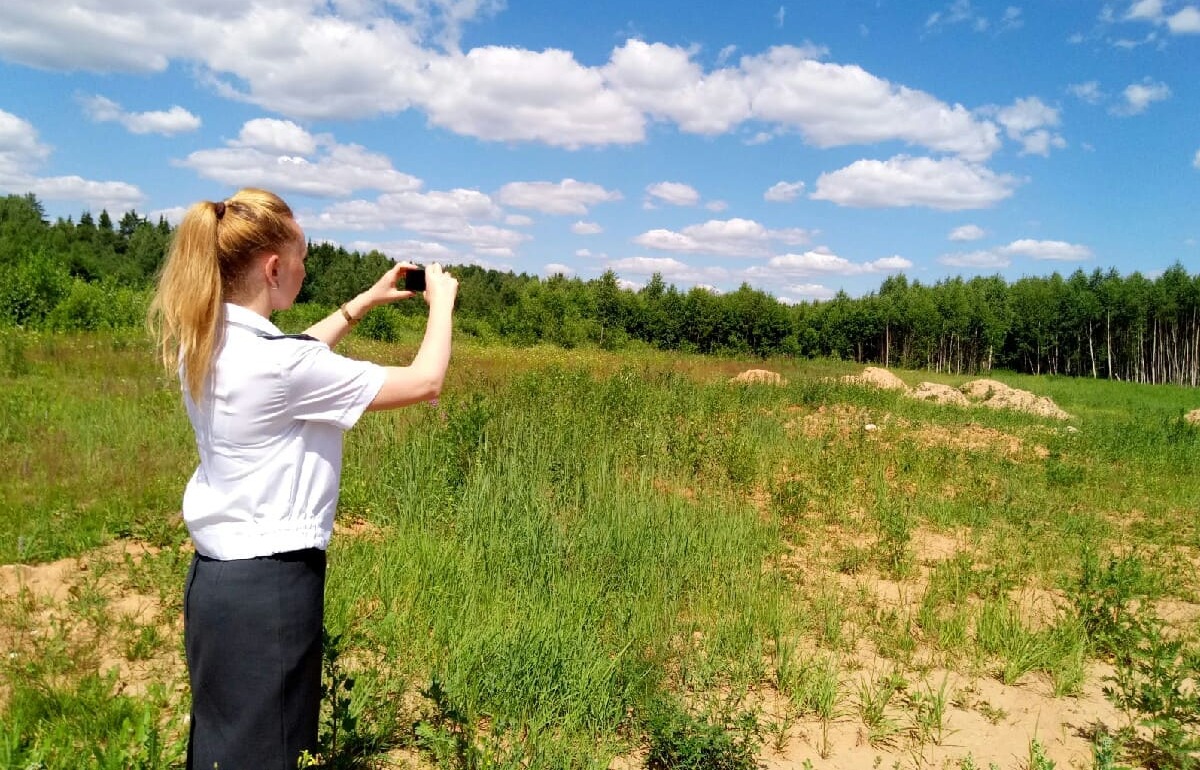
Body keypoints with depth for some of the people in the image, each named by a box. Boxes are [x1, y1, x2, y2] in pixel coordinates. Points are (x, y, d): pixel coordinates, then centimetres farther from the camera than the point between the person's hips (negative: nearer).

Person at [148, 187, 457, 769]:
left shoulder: (204, 344, 1)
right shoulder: (274, 364, -24)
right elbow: (425, 382, -17)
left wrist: (365, 302, 20)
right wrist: (441, 303, -1)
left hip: (217, 572, 9)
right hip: (269, 583, -9)